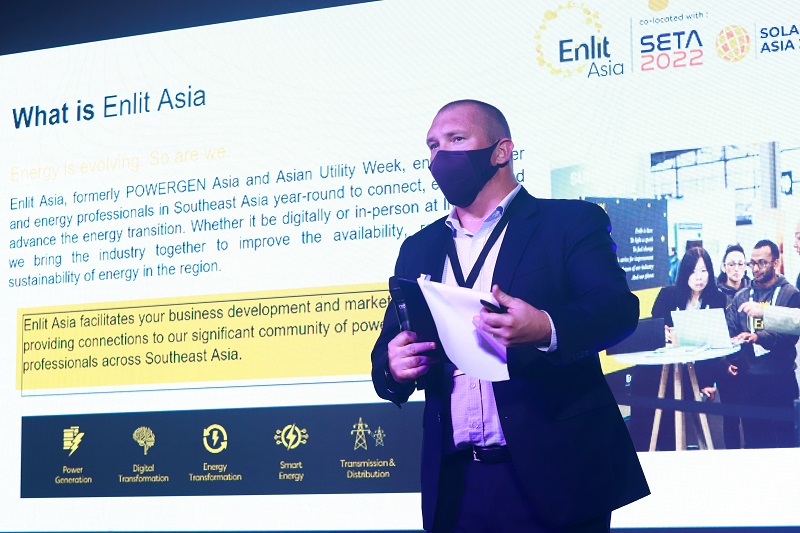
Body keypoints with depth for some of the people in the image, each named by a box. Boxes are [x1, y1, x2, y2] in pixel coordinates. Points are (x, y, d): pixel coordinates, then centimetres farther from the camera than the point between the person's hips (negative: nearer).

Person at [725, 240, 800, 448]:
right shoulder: (742, 297, 13)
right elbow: (730, 333, 9)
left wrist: (758, 337, -26)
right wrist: (730, 359, -7)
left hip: (779, 378, -4)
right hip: (747, 378, 4)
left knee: (783, 436, 0)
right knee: (752, 436, 8)